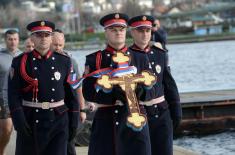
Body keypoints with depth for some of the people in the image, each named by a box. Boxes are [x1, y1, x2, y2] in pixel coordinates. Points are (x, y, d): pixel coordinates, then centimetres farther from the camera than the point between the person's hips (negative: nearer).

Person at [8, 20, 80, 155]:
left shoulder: (64, 61, 6)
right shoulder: (20, 62, 0)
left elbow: (72, 94, 7)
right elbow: (13, 95, -6)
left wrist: (74, 123, 3)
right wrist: (19, 122, -17)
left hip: (58, 122, 1)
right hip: (29, 123, -1)